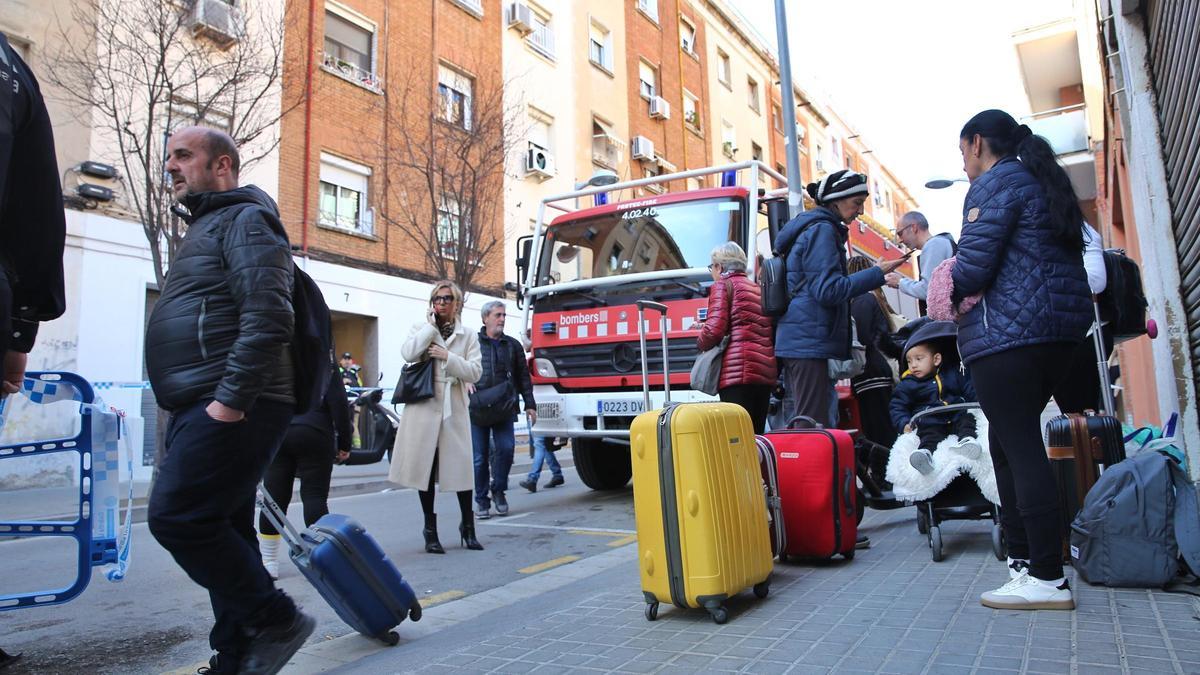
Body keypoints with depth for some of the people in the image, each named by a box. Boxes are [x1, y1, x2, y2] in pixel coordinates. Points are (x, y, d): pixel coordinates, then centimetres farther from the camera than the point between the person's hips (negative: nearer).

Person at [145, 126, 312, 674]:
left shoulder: (244, 219, -5)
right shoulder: (207, 227, 26)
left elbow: (267, 318, -19)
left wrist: (230, 400, -22)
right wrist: (220, 405, 20)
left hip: (230, 410, -10)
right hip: (207, 410, 10)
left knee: (176, 516, -14)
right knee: (221, 531, 10)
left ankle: (275, 620, -2)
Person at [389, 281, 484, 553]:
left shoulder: (468, 336, 10)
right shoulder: (421, 329, 9)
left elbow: (474, 372, -2)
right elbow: (408, 353, -12)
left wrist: (447, 357, -12)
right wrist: (432, 326, -8)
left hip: (454, 408, 0)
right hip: (424, 406, 0)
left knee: (460, 466, 0)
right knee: (425, 466, 3)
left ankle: (467, 526, 16)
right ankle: (430, 530, 15)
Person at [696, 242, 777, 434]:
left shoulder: (723, 285, 3)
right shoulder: (758, 289, 25)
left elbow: (715, 328, -9)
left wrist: (702, 343, 9)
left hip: (738, 370, -7)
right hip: (767, 371, 8)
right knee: (756, 435, 9)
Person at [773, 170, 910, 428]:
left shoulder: (807, 228, 22)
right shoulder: (822, 230, -8)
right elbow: (829, 290, -16)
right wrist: (877, 273, -10)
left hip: (792, 340, 10)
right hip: (811, 341, -10)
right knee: (814, 424, -12)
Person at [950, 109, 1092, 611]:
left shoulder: (995, 183, -6)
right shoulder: (1046, 182, 22)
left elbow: (972, 268, -16)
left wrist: (948, 291, 5)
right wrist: (968, 292, 17)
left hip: (1009, 332, -10)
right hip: (1062, 325, 10)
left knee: (1019, 448, -8)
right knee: (1012, 444, 14)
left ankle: (1048, 579, -4)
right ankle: (1024, 558, 20)